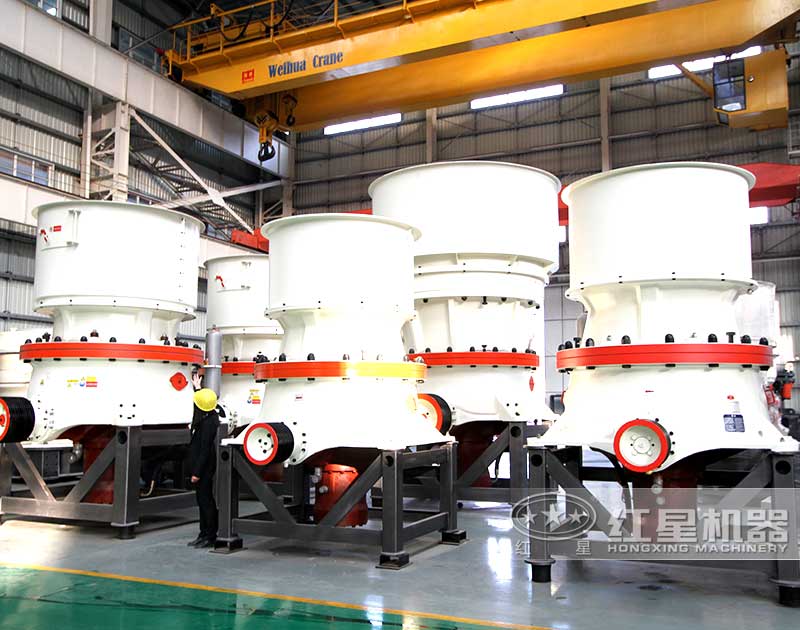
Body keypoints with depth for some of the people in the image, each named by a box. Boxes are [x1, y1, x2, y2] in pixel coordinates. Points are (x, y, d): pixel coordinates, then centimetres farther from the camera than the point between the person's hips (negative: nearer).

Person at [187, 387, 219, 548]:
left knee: (206, 502, -1)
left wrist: (197, 473, -19)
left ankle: (210, 537, 7)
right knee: (202, 501, 15)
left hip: (205, 468, -10)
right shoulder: (211, 417, 5)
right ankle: (204, 534, 24)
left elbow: (205, 450, -22)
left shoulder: (208, 423, -22)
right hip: (203, 468, 10)